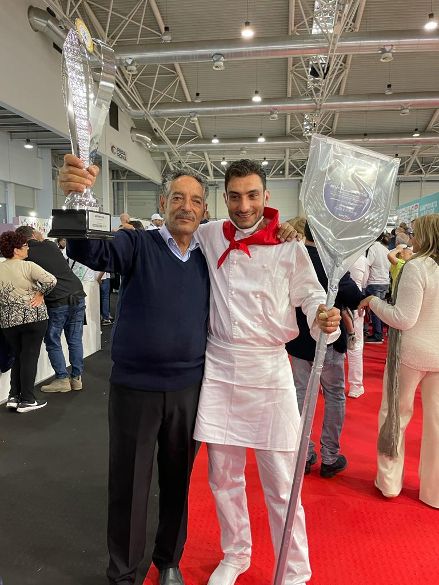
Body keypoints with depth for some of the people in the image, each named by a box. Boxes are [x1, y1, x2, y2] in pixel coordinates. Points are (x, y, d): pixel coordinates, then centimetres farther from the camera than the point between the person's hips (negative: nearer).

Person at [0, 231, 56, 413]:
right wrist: (41, 294, -8)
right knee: (29, 357, 3)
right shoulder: (28, 266, -10)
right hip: (33, 317, -5)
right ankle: (27, 400, 7)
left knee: (18, 357, 19)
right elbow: (51, 280, -22)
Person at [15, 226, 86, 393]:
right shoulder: (51, 245, 10)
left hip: (57, 302, -4)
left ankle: (62, 379, 14)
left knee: (52, 342, 12)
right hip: (78, 295, 5)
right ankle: (76, 378, 19)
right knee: (75, 340, 12)